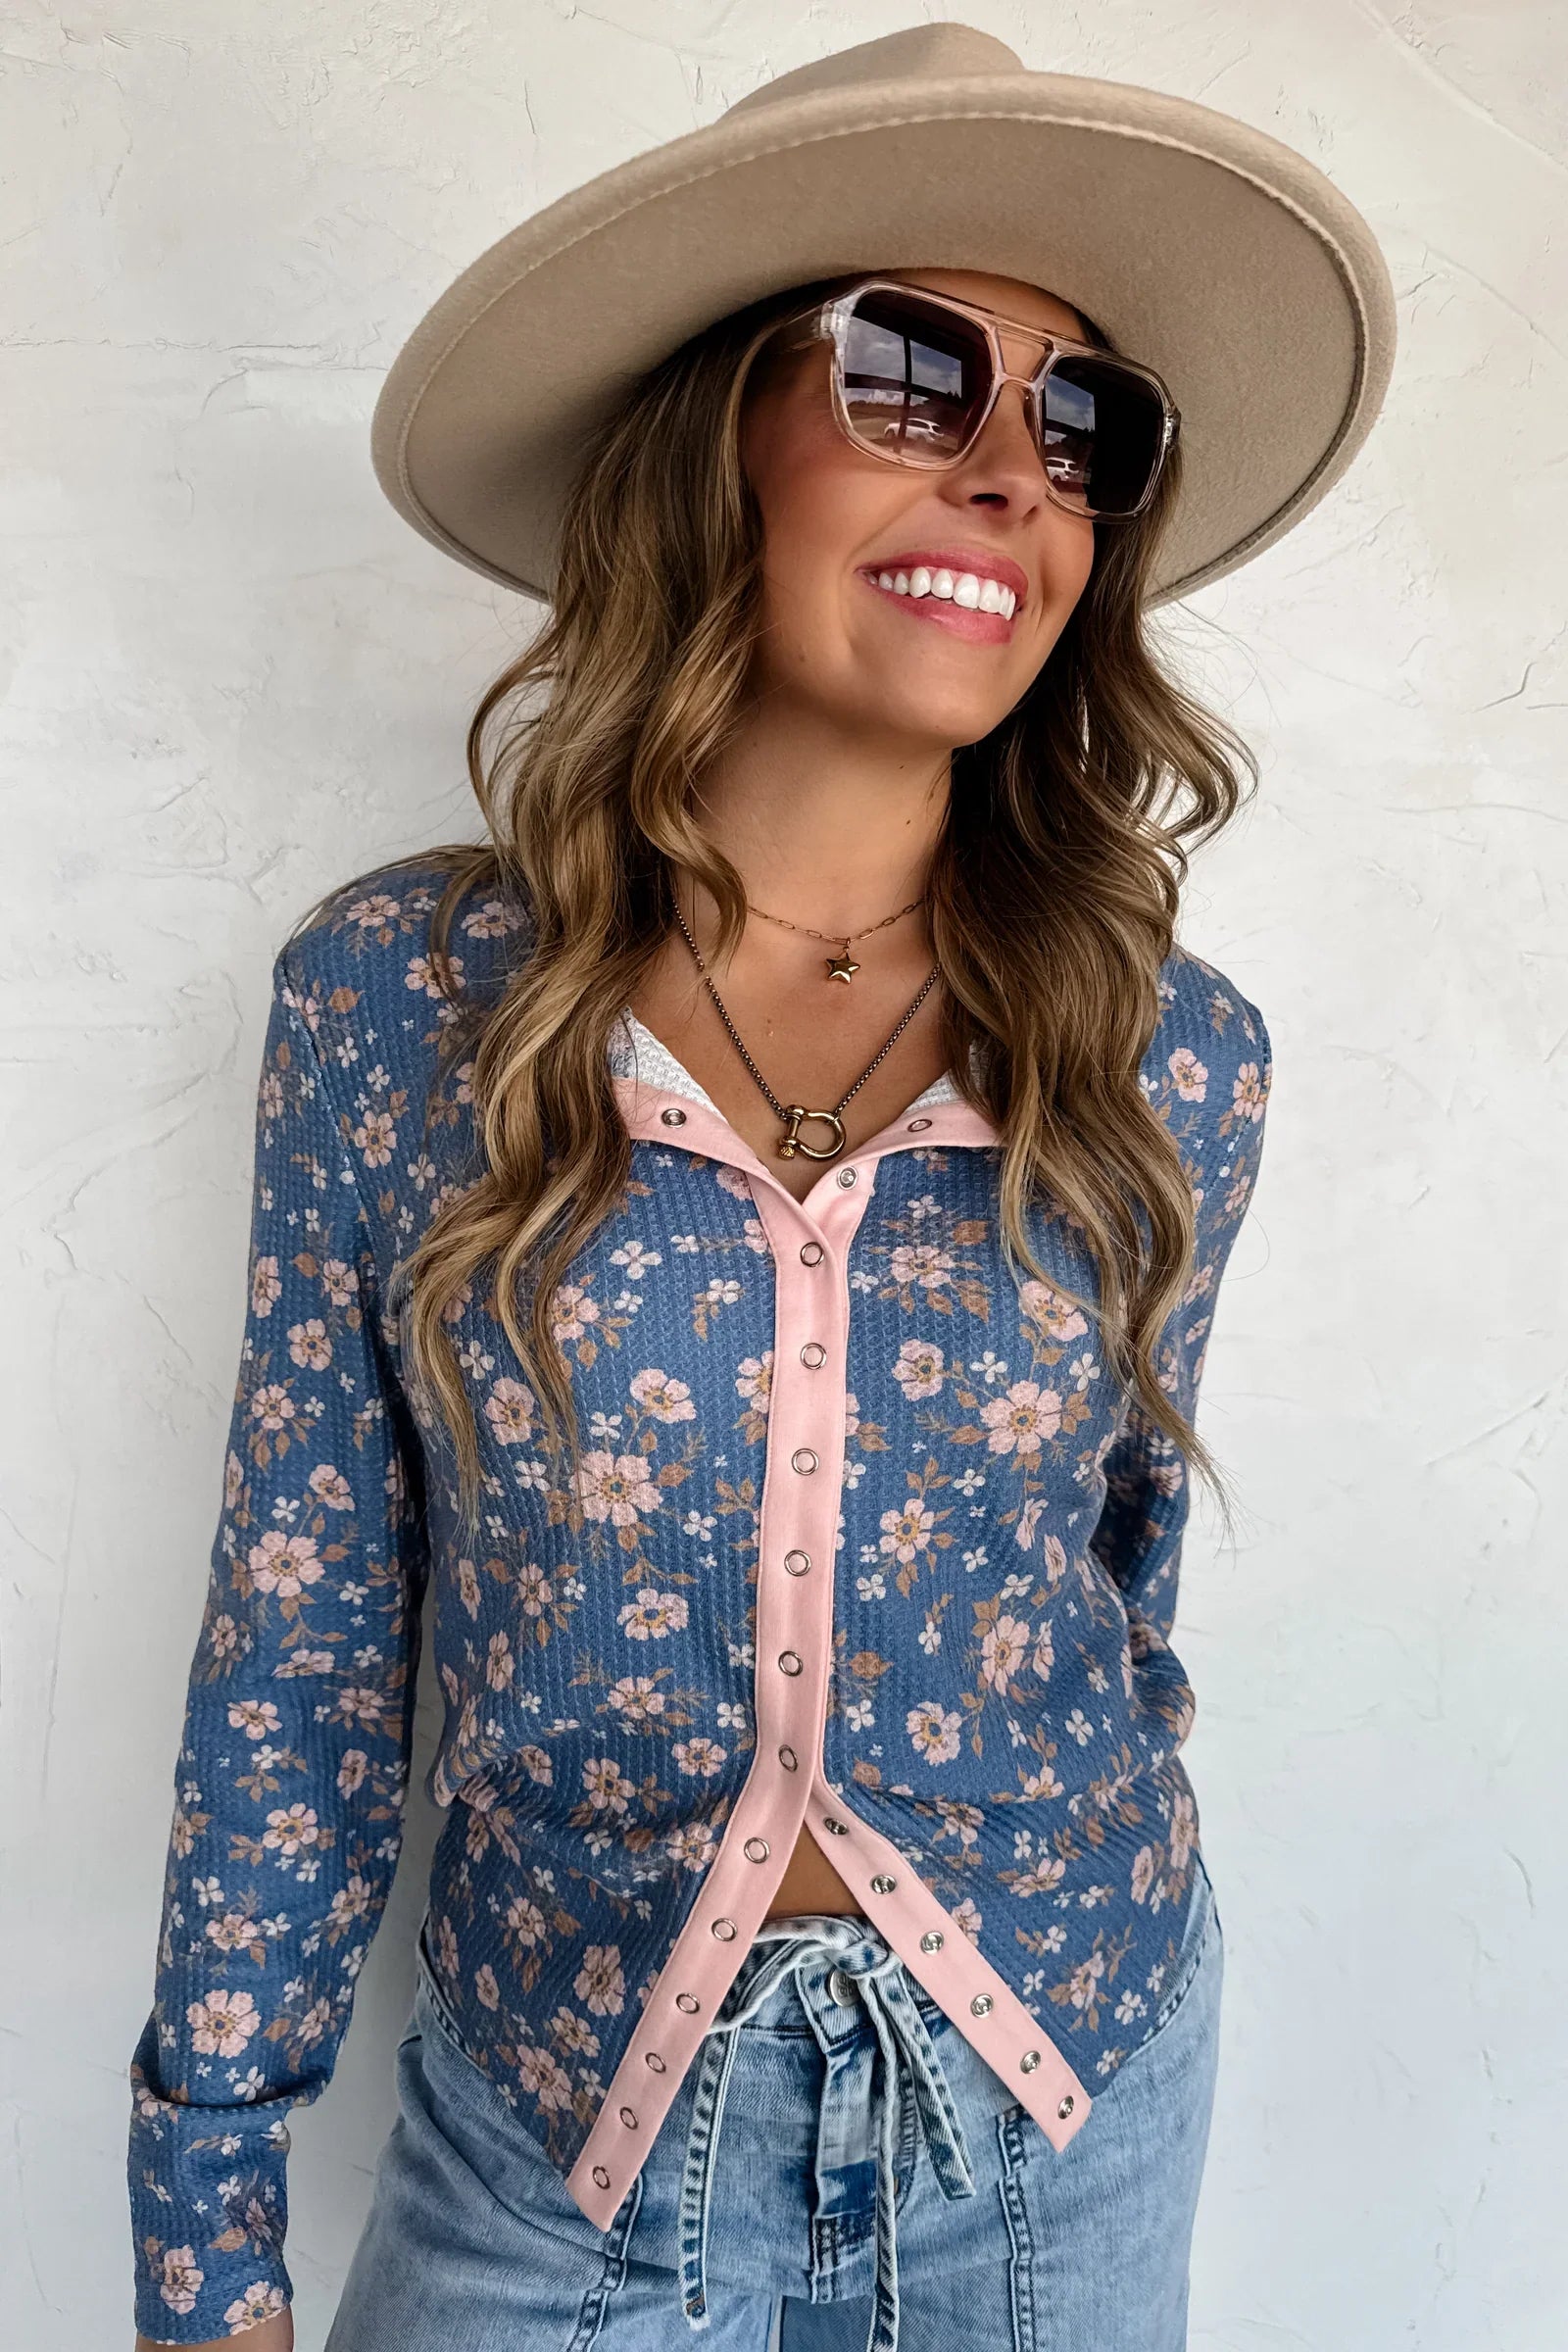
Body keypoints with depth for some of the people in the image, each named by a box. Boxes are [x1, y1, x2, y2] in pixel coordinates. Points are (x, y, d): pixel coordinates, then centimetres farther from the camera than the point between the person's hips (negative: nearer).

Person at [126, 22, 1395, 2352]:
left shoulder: (1168, 1065, -10)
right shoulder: (395, 1003, -13)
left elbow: (1123, 1567, 3)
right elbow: (298, 1650, -7)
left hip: (1069, 2110, 3)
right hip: (559, 2125, -1)